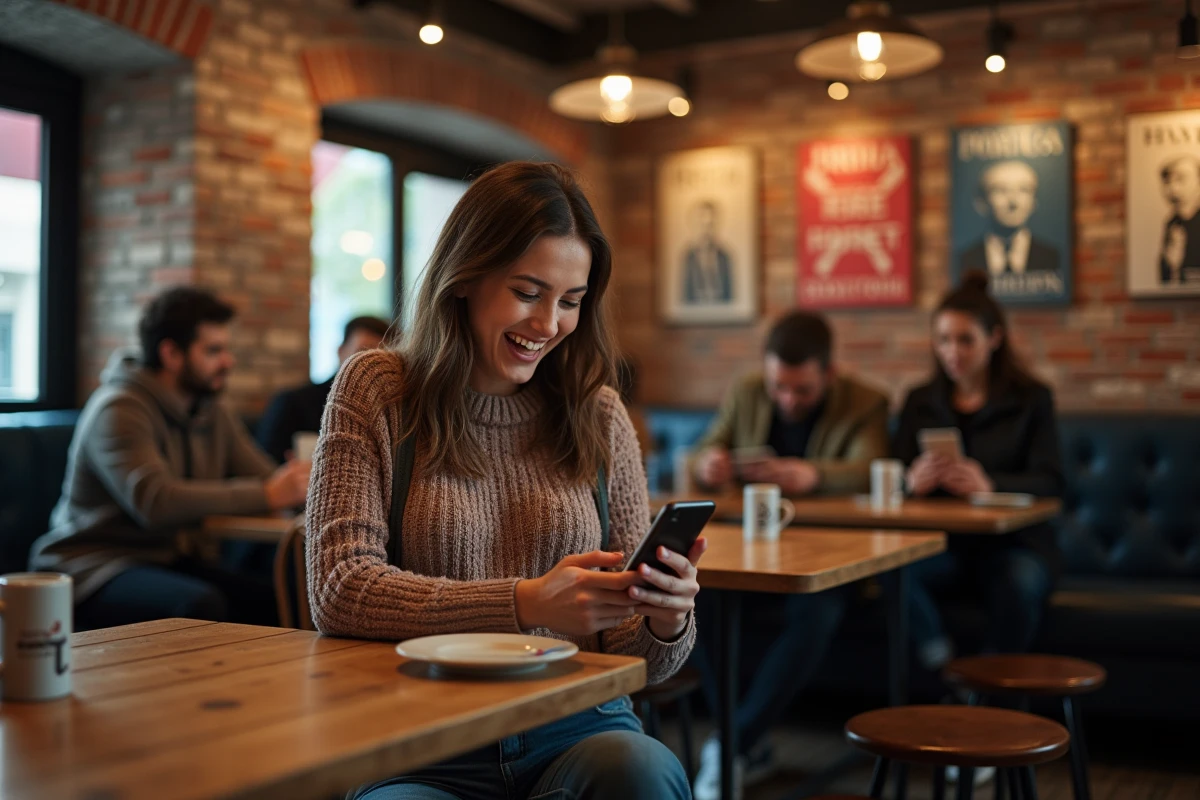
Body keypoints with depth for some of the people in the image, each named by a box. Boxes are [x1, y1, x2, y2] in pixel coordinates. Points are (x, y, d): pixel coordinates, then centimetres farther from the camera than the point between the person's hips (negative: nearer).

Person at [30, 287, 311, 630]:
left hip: (164, 559, 7)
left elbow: (265, 478, 8)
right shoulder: (119, 409, -15)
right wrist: (268, 495, -30)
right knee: (201, 605, -35)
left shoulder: (213, 414, 11)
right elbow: (155, 502, -30)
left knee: (272, 602, -19)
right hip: (92, 564, -7)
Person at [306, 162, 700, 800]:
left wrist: (666, 621, -14)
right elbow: (337, 591, -9)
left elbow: (636, 662, 11)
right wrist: (525, 604, -20)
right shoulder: (375, 391, 3)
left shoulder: (598, 415, 9)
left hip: (574, 729, 3)